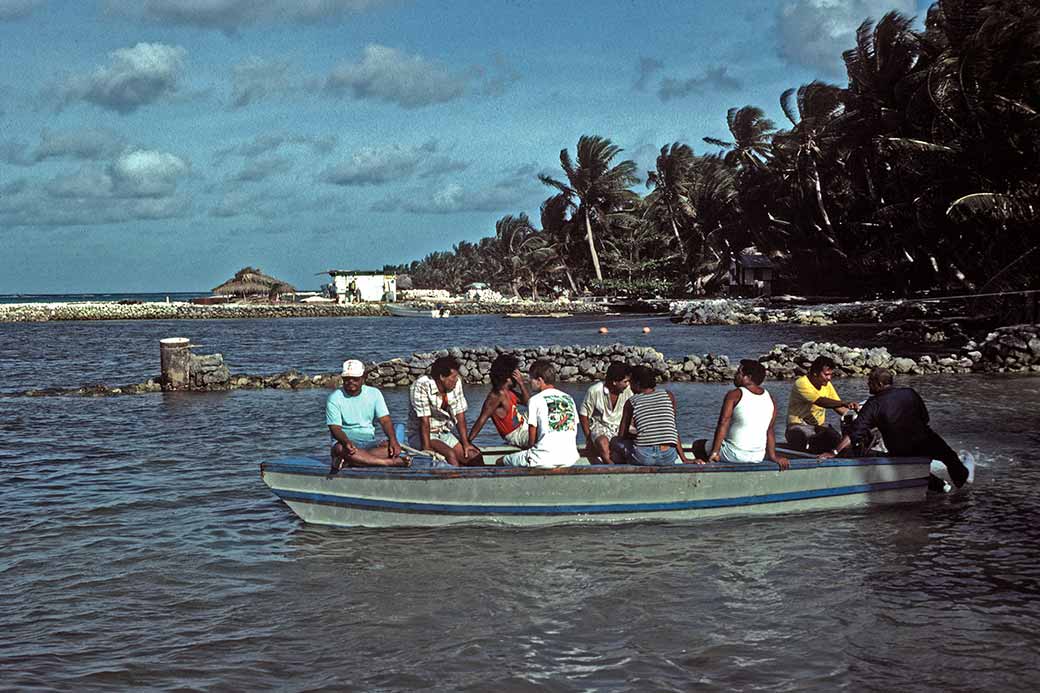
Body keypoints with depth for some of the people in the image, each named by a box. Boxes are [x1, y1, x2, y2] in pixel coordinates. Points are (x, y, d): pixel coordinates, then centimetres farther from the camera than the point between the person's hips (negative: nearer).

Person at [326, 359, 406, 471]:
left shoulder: (374, 393, 7)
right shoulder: (334, 398, -3)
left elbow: (385, 420, 1)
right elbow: (335, 428, -11)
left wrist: (393, 440, -19)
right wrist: (346, 442, -34)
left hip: (369, 441, 3)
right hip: (345, 441, -3)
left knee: (389, 446, -28)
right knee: (341, 449, -39)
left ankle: (345, 461, -38)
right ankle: (391, 462, -39)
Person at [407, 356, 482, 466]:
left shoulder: (456, 383, -4)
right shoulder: (421, 387, -21)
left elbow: (460, 415, -2)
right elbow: (424, 421, -25)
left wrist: (466, 444, -8)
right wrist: (427, 449, -28)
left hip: (445, 432, 6)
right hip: (420, 435, -6)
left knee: (474, 457, -12)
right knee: (451, 455, -30)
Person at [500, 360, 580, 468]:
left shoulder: (535, 400, -2)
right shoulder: (569, 398, 14)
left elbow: (532, 439, -1)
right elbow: (575, 432, 15)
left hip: (544, 459, -6)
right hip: (570, 459, 6)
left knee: (502, 461, 10)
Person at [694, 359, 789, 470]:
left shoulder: (734, 395, -10)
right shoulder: (770, 399, 5)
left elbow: (723, 424, -18)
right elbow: (770, 431, 6)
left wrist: (715, 452, -20)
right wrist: (773, 456, 11)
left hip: (734, 455, -6)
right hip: (758, 457, 6)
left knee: (697, 445, 17)